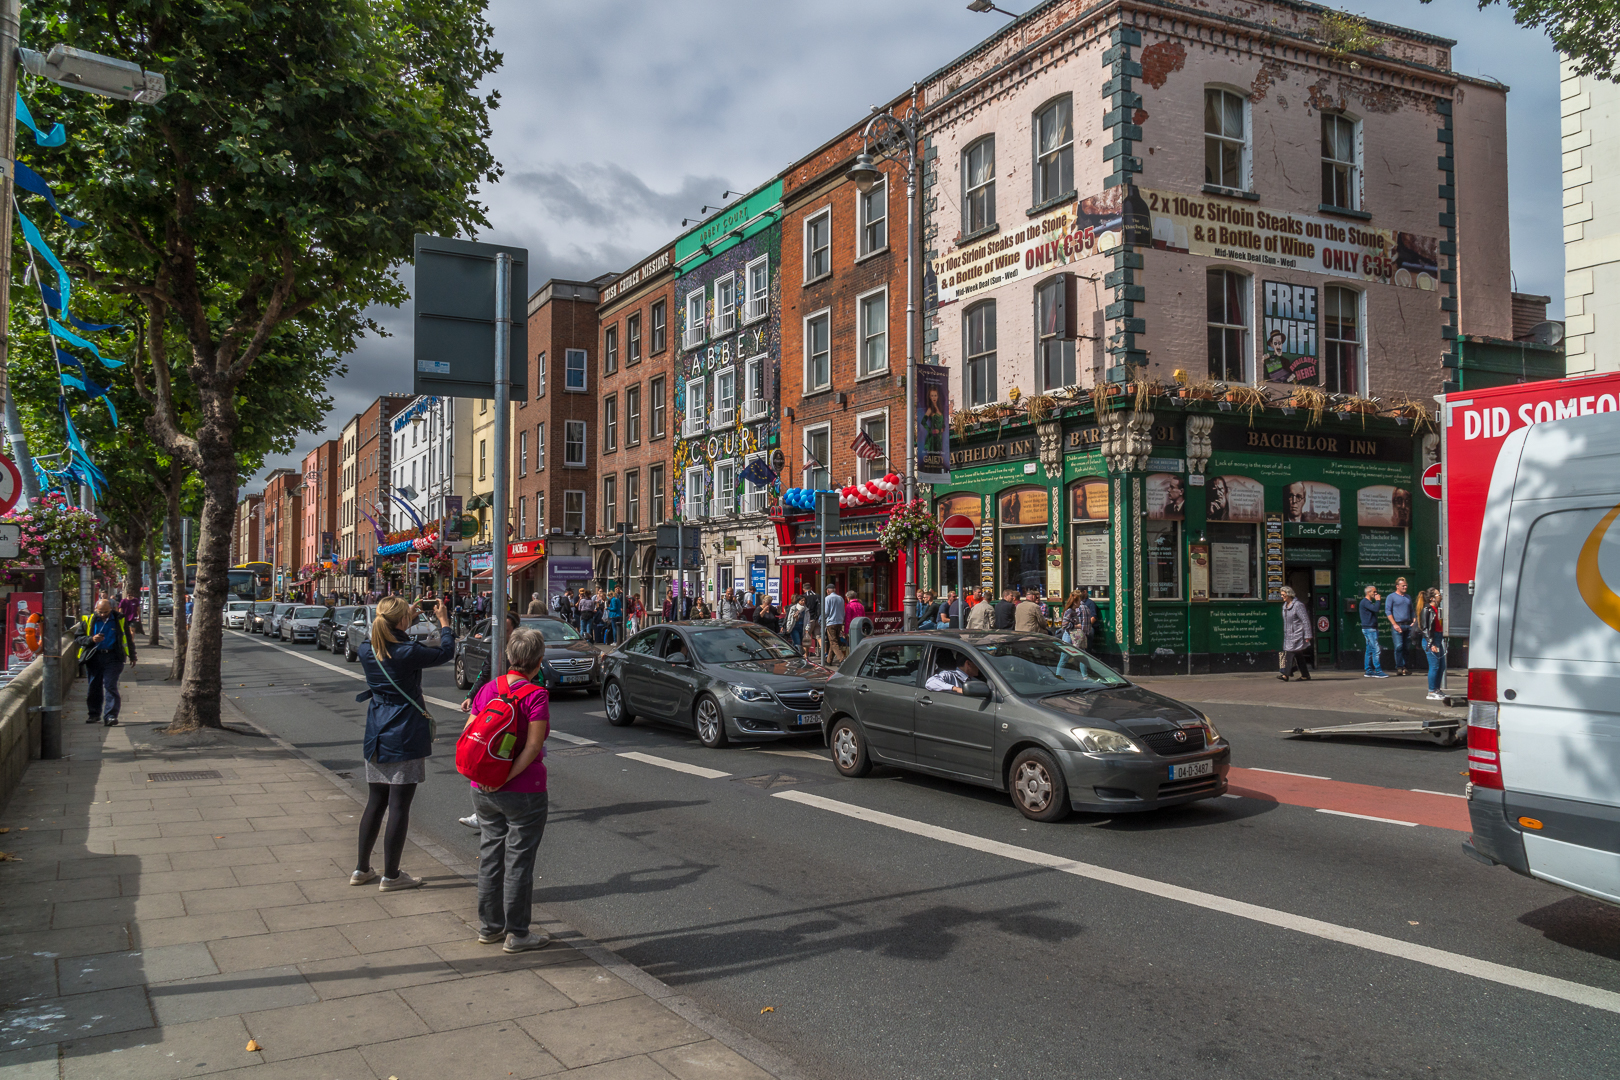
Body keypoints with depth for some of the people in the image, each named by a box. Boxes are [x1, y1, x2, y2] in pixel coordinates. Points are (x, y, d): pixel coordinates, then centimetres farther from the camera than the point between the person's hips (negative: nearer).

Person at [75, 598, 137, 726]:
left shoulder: (120, 619, 4)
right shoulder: (87, 620, 4)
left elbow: (128, 638, 15)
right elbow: (77, 638, 6)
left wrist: (132, 656, 20)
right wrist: (92, 639, -13)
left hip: (112, 658, -2)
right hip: (94, 658, 2)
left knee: (110, 686, -10)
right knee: (94, 687, 9)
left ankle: (110, 716, -11)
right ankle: (94, 714, 22)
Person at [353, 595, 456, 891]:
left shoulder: (366, 651, -2)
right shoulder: (409, 653, -18)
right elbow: (445, 651, -2)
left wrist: (408, 620, 27)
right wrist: (444, 621, 14)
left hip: (376, 737, 6)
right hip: (406, 736, -6)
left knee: (375, 801, 17)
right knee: (399, 805, 2)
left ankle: (361, 869, 26)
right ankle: (390, 875, 9)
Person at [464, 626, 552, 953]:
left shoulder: (488, 689, 3)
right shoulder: (536, 696, -15)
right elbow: (533, 747, -22)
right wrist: (506, 777, -17)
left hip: (483, 790, 6)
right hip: (523, 792, -6)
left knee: (490, 856, 17)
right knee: (518, 861, 5)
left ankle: (489, 927, 28)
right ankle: (516, 935, 14)